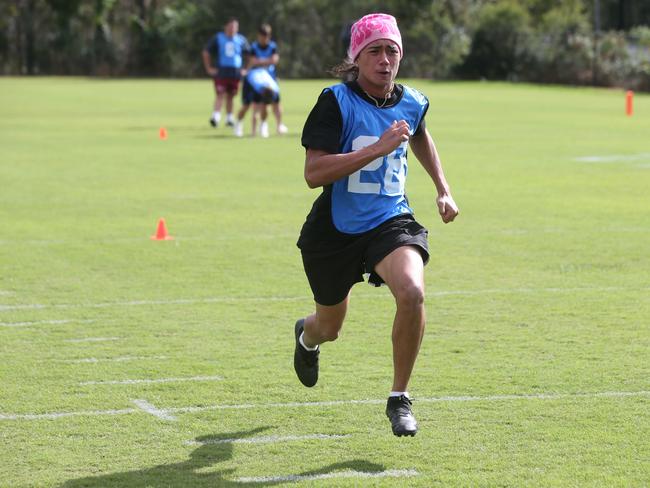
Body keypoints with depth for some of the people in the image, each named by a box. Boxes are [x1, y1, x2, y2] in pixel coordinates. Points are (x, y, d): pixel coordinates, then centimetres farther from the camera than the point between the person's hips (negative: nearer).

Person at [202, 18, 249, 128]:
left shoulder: (241, 40, 5)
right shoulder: (218, 38, 0)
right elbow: (206, 52, 4)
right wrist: (208, 68, 0)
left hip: (235, 73, 3)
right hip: (221, 72, -3)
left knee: (230, 96, 11)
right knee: (220, 94, -14)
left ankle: (229, 118, 20)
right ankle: (216, 116, -19)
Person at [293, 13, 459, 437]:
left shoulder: (412, 103, -1)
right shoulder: (336, 101, -17)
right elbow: (314, 173, -27)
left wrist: (443, 189, 22)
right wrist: (377, 148, -32)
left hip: (390, 221, 2)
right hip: (335, 230, -2)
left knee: (412, 292, -30)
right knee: (330, 328, 17)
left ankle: (400, 399, -10)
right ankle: (307, 337, 61)